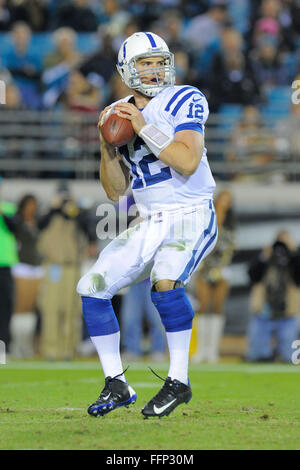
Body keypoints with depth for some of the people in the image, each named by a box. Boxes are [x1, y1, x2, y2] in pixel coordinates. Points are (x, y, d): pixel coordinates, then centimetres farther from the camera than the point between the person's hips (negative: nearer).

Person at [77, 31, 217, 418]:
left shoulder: (184, 102, -7)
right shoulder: (119, 113, 10)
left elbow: (189, 162, -23)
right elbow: (115, 191, 10)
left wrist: (144, 128, -21)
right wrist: (108, 147, -5)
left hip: (191, 217, -7)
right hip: (150, 224, 7)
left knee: (165, 280, -32)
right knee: (92, 287, -3)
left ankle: (179, 381, -18)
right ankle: (117, 386, 7)